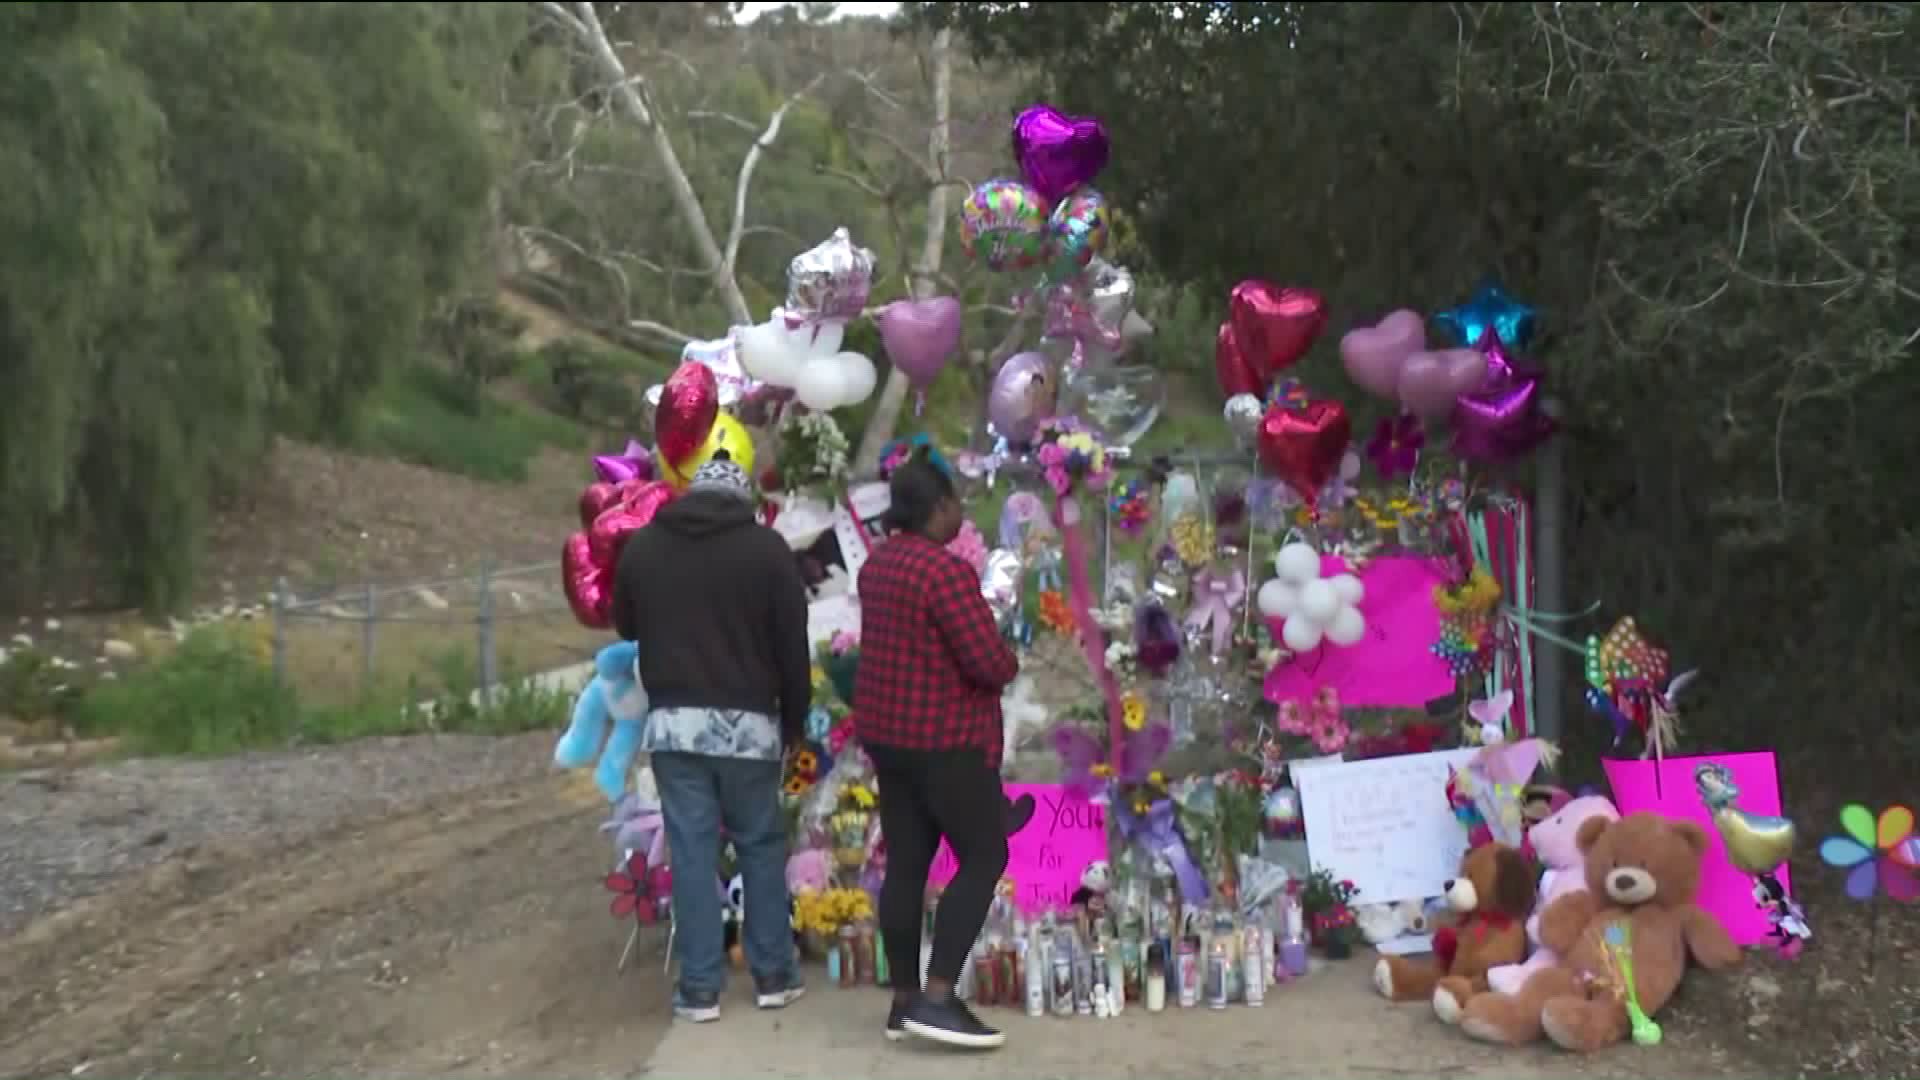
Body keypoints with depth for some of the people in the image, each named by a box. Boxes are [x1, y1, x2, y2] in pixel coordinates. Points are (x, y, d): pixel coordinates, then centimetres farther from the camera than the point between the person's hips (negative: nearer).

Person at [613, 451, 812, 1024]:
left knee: (691, 852, 4)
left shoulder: (642, 545, 5)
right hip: (747, 721, -2)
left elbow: (626, 625, 18)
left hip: (673, 720, 2)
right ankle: (773, 975, 15)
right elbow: (793, 644, -3)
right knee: (762, 846, 11)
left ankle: (699, 988, 5)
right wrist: (795, 719, 8)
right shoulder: (765, 546, -4)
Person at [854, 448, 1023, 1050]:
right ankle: (937, 999, -9)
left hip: (887, 731, 9)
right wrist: (1009, 663, 0)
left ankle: (903, 1002, 12)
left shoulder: (879, 563, 9)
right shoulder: (945, 570, -20)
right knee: (985, 858, -2)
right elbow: (990, 663, -23)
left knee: (906, 863, 10)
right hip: (944, 738, -9)